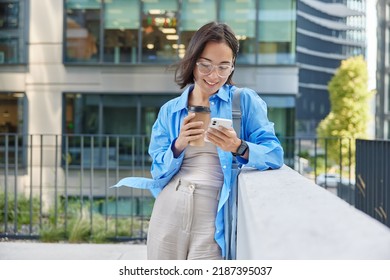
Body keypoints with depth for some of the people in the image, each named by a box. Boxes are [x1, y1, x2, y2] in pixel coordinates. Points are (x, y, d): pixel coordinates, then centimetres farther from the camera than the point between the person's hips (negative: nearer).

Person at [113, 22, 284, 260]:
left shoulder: (245, 100, 2)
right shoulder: (170, 110, 10)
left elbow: (274, 154, -6)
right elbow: (159, 170, 5)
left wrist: (239, 148, -25)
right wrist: (179, 145, -14)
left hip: (211, 215, -3)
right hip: (167, 212, 3)